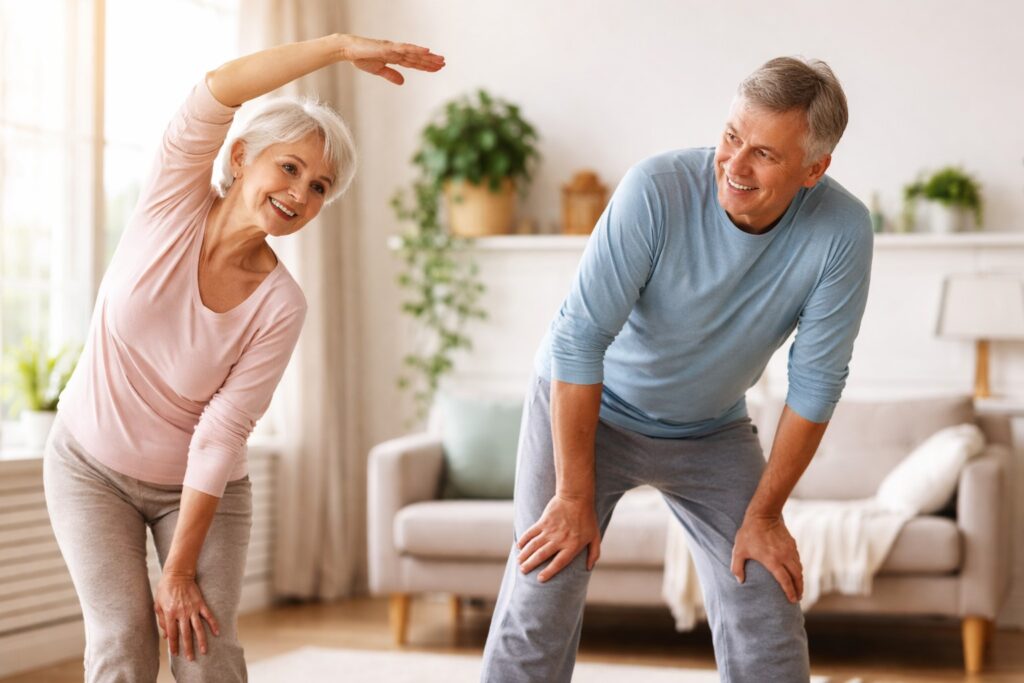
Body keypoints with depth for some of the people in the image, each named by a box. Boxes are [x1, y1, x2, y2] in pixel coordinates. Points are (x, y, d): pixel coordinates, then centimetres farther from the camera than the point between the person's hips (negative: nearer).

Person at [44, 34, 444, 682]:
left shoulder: (280, 306, -19)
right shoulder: (174, 205, -16)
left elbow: (220, 437, -18)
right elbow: (216, 92, -32)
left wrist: (180, 569, -19)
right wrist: (340, 46, -39)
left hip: (199, 485, 0)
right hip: (91, 465, 0)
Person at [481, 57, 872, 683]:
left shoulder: (842, 232, -23)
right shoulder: (657, 190, -30)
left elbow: (815, 383, -14)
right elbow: (579, 339, -27)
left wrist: (765, 514, -9)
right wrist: (576, 496, -23)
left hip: (713, 431, 3)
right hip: (588, 406, -2)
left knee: (769, 629, -1)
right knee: (538, 611, -9)